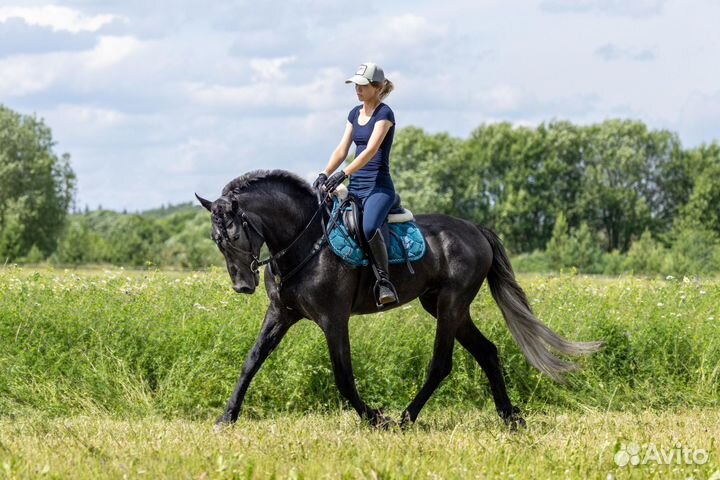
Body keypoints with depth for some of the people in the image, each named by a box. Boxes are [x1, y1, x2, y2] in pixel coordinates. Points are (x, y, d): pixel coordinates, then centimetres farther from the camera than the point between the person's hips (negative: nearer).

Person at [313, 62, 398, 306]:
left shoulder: (384, 114, -7)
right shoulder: (355, 113, 16)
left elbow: (371, 150, -18)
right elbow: (342, 149, 13)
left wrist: (343, 174, -27)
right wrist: (325, 174, -4)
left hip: (379, 186, -8)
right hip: (356, 187, 8)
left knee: (369, 227, -35)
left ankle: (384, 279, -27)